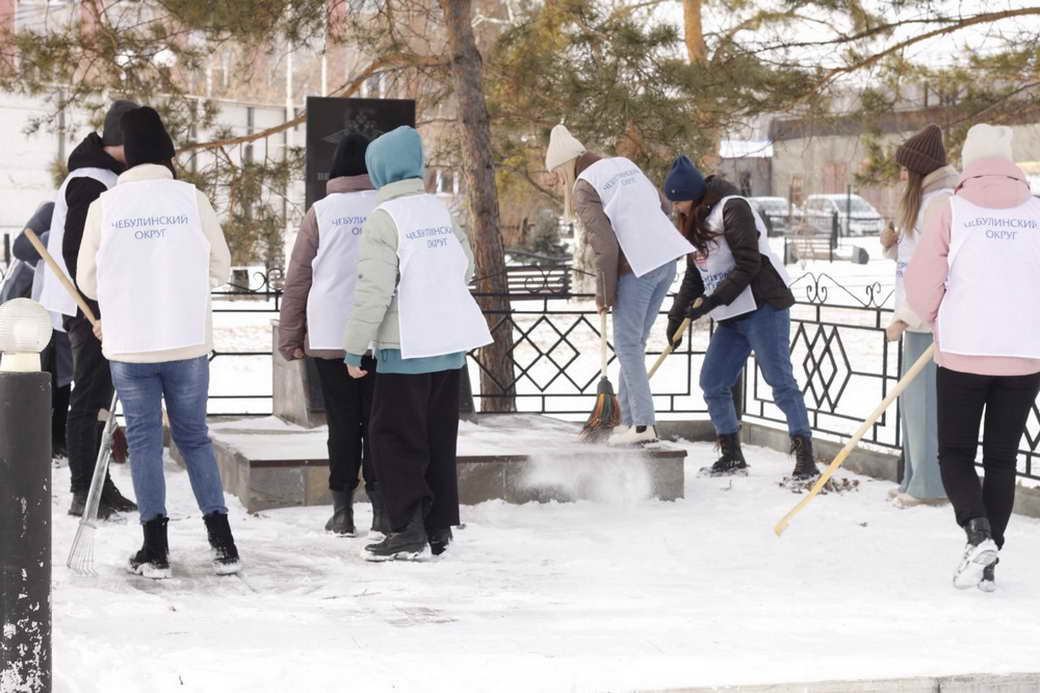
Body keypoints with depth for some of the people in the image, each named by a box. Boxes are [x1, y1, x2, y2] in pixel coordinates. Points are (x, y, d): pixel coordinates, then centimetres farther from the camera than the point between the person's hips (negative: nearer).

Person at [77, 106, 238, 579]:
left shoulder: (105, 206, -2)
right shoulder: (192, 199, -3)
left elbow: (87, 281, 5)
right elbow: (220, 268, 5)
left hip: (128, 346, 0)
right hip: (189, 343, 0)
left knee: (143, 440, 8)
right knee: (194, 437, 12)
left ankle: (155, 549, 3)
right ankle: (222, 541, 6)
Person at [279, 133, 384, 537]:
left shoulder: (321, 213, 0)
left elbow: (297, 280, 1)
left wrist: (289, 338, 8)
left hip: (330, 337, -1)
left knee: (342, 423, 5)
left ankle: (342, 510, 5)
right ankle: (381, 509, 6)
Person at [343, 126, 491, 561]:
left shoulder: (384, 217, -12)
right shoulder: (439, 210, 9)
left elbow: (373, 289, -17)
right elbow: (465, 265, 17)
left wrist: (354, 348, -11)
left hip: (407, 347, -7)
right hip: (451, 343, 7)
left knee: (395, 438, -1)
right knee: (439, 439, 13)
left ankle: (410, 530, -5)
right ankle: (439, 528, 16)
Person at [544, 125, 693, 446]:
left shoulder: (584, 187, -8)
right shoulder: (624, 164, 15)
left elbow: (605, 245, -14)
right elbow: (662, 206, 19)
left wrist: (604, 293, -5)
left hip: (637, 268, -8)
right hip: (666, 258, 8)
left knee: (628, 344, 2)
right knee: (635, 341, 15)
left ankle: (643, 423, -1)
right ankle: (627, 416, 18)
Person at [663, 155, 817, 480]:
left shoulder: (733, 209, -11)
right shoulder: (696, 222, 17)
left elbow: (748, 264, -18)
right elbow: (694, 276, 20)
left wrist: (714, 299, -21)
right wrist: (677, 316, 9)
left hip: (763, 307, -9)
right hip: (730, 318, 9)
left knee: (781, 381, -12)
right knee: (712, 383, 6)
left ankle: (806, 459, -12)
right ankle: (732, 456, 17)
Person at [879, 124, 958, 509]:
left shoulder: (942, 202, -14)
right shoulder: (924, 200, 18)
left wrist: (906, 318, -19)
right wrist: (893, 245, 5)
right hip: (919, 318, 10)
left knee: (925, 398, -9)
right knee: (913, 398, 13)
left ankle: (931, 485, -5)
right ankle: (916, 480, 18)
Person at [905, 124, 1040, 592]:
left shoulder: (952, 211, -5)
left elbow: (922, 285, -5)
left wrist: (937, 317, 16)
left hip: (963, 354, -2)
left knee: (955, 452, 10)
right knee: (1001, 458, 11)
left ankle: (978, 533, -14)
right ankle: (988, 563, 12)